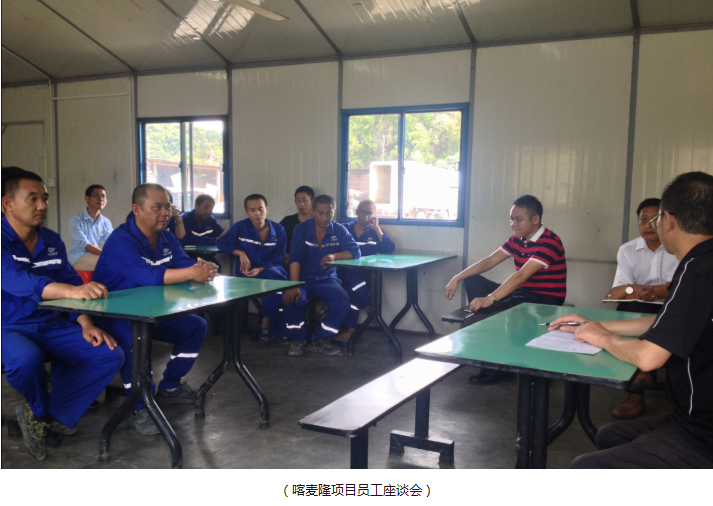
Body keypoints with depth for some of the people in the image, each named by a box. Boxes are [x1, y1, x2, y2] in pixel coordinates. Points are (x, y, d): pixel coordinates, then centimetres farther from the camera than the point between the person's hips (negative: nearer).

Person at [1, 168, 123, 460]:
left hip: (50, 325, 6)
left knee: (111, 355, -10)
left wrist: (86, 324, -10)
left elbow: (74, 284, 8)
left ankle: (47, 417, -5)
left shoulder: (52, 242, 8)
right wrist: (70, 290, -47)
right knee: (26, 358, -38)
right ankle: (42, 411, -3)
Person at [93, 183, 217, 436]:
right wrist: (192, 274, -42)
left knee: (196, 326, 6)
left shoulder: (167, 239, 3)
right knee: (133, 337, -38)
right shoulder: (121, 241, -25)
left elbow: (186, 264, -7)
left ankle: (169, 388, 19)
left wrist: (203, 269, -31)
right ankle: (139, 409, -22)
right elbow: (147, 276, -40)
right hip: (114, 317, -9)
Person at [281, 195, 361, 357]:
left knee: (343, 301, -27)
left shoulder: (339, 231, 1)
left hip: (327, 279, 1)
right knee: (292, 299, -32)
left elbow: (355, 251, -8)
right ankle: (297, 339, -5)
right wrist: (294, 286, -29)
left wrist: (335, 256, -29)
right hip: (304, 279, -1)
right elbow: (295, 258, -15)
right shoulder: (302, 229, -4)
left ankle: (321, 340, -8)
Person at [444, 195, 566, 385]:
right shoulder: (517, 239, 6)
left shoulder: (549, 242, -21)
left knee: (495, 309, -32)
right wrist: (458, 278, -7)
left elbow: (521, 276, -32)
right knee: (473, 281, -2)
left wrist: (489, 299, -42)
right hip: (521, 294, 9)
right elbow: (488, 262, 6)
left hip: (545, 301, -9)